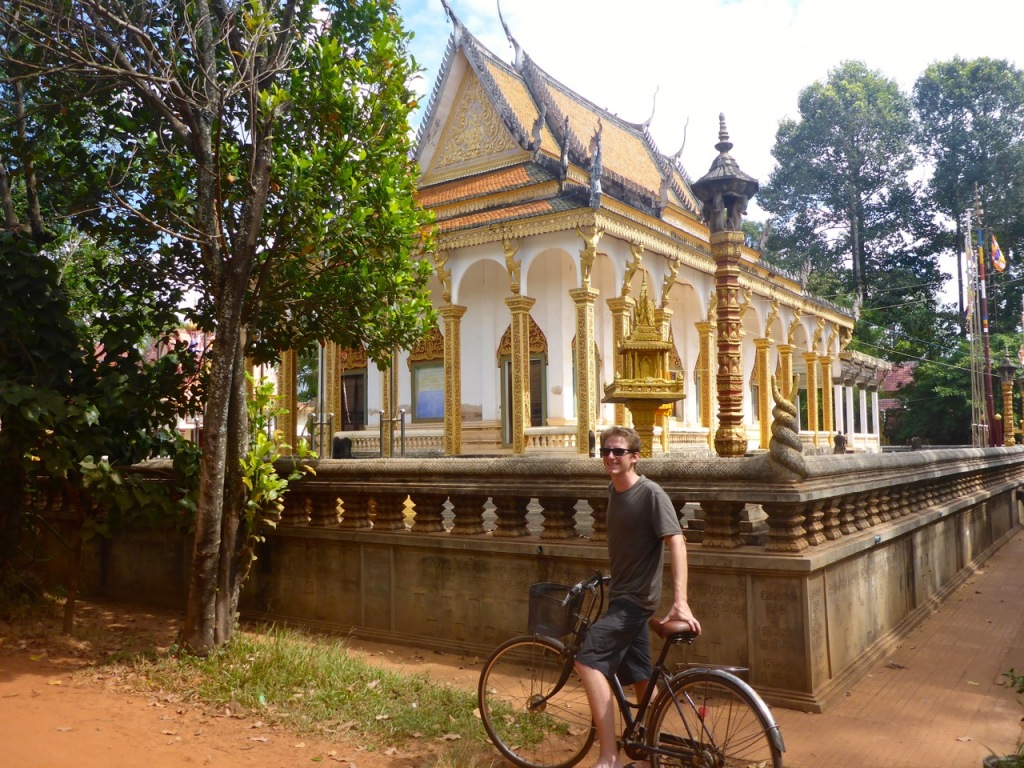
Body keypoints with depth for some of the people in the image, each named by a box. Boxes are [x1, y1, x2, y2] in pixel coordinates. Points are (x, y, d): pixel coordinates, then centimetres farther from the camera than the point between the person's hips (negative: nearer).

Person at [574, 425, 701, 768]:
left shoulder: (651, 493, -17)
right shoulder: (613, 490, 7)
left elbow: (676, 542, -24)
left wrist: (680, 601, -33)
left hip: (637, 597, -8)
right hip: (622, 595, 8)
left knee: (588, 661, -19)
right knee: (639, 677, 16)